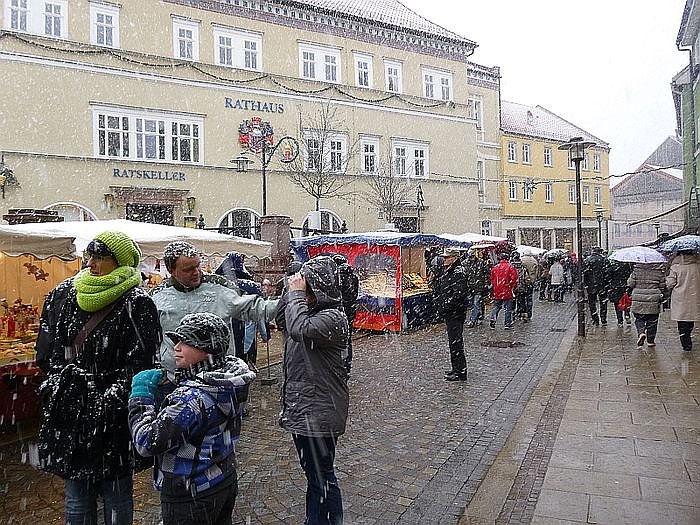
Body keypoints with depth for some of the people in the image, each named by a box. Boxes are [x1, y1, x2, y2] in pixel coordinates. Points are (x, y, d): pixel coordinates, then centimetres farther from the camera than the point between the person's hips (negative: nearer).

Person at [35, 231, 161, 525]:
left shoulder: (136, 304, -13)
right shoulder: (63, 295, 5)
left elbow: (139, 366, -15)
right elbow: (46, 354, 11)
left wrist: (108, 401, -17)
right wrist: (67, 377, 0)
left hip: (112, 420, -5)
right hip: (68, 415, 5)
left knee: (116, 495, 11)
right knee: (76, 496, 18)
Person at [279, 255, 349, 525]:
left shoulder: (333, 317, -22)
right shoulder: (309, 310, 5)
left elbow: (299, 329, -35)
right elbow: (280, 322, 15)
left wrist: (296, 293, -22)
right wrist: (290, 291, 1)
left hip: (319, 412, -9)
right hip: (300, 406, 9)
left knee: (322, 477, 7)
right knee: (312, 473, 25)